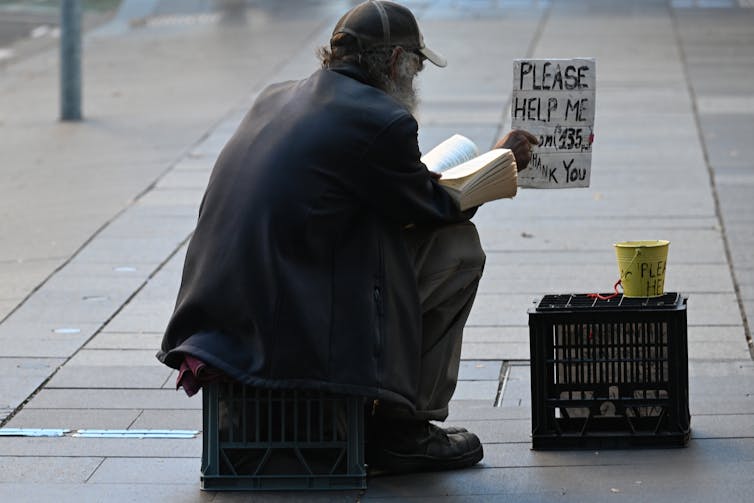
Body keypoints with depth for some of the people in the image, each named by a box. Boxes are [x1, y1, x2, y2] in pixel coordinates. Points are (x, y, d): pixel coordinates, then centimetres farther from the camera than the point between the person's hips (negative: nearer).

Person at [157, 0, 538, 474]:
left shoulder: (276, 98, 13)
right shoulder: (382, 121, -11)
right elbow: (434, 209, 5)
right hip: (299, 333, -9)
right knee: (458, 246, 6)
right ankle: (401, 428, 11)